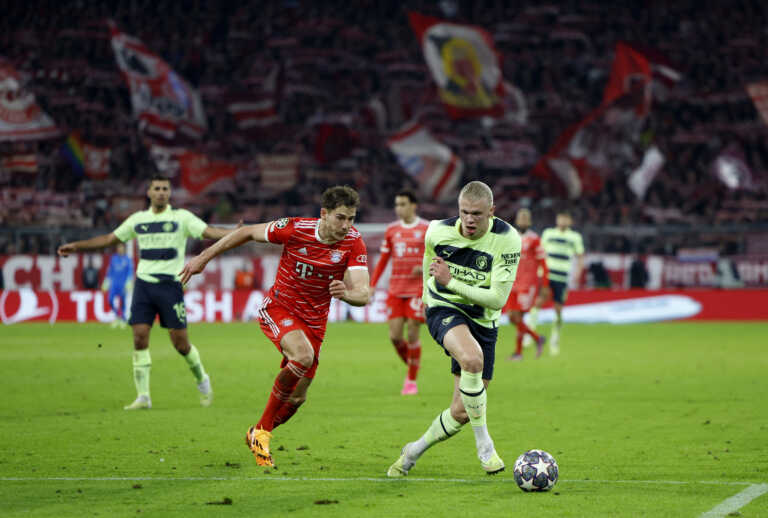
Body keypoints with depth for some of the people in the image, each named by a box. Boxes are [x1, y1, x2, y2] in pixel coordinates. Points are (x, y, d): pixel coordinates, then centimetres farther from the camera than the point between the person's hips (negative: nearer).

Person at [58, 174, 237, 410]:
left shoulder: (181, 217, 1)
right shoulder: (138, 219, 11)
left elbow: (209, 232, -10)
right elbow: (110, 239, 20)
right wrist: (76, 246, 20)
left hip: (170, 286, -3)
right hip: (144, 283, 3)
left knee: (180, 342, -4)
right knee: (139, 336, -7)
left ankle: (202, 379, 23)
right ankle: (143, 396, -2)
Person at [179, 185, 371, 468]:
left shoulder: (353, 243, -15)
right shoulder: (295, 228, -20)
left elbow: (364, 294, -21)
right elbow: (248, 232, -4)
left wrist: (346, 293, -46)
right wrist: (204, 257, -1)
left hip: (314, 322, 4)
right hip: (278, 309, -4)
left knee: (297, 397, 7)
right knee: (302, 356, -33)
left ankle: (257, 435, 38)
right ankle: (263, 430, -16)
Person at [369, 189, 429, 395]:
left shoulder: (427, 229, -1)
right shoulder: (392, 230, 10)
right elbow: (383, 260, 15)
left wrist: (425, 268, -20)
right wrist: (372, 286, 7)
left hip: (417, 290, -3)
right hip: (395, 291, 3)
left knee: (412, 334, -6)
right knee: (395, 336, -4)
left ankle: (412, 380, 6)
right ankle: (410, 368, 21)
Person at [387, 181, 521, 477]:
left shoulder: (508, 240, -17)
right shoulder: (438, 232, -9)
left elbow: (498, 299, -20)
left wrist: (451, 282, -23)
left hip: (483, 322, 1)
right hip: (444, 310, -1)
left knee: (462, 412, 0)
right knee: (472, 358, -37)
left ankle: (414, 452, 27)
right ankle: (483, 443, -24)